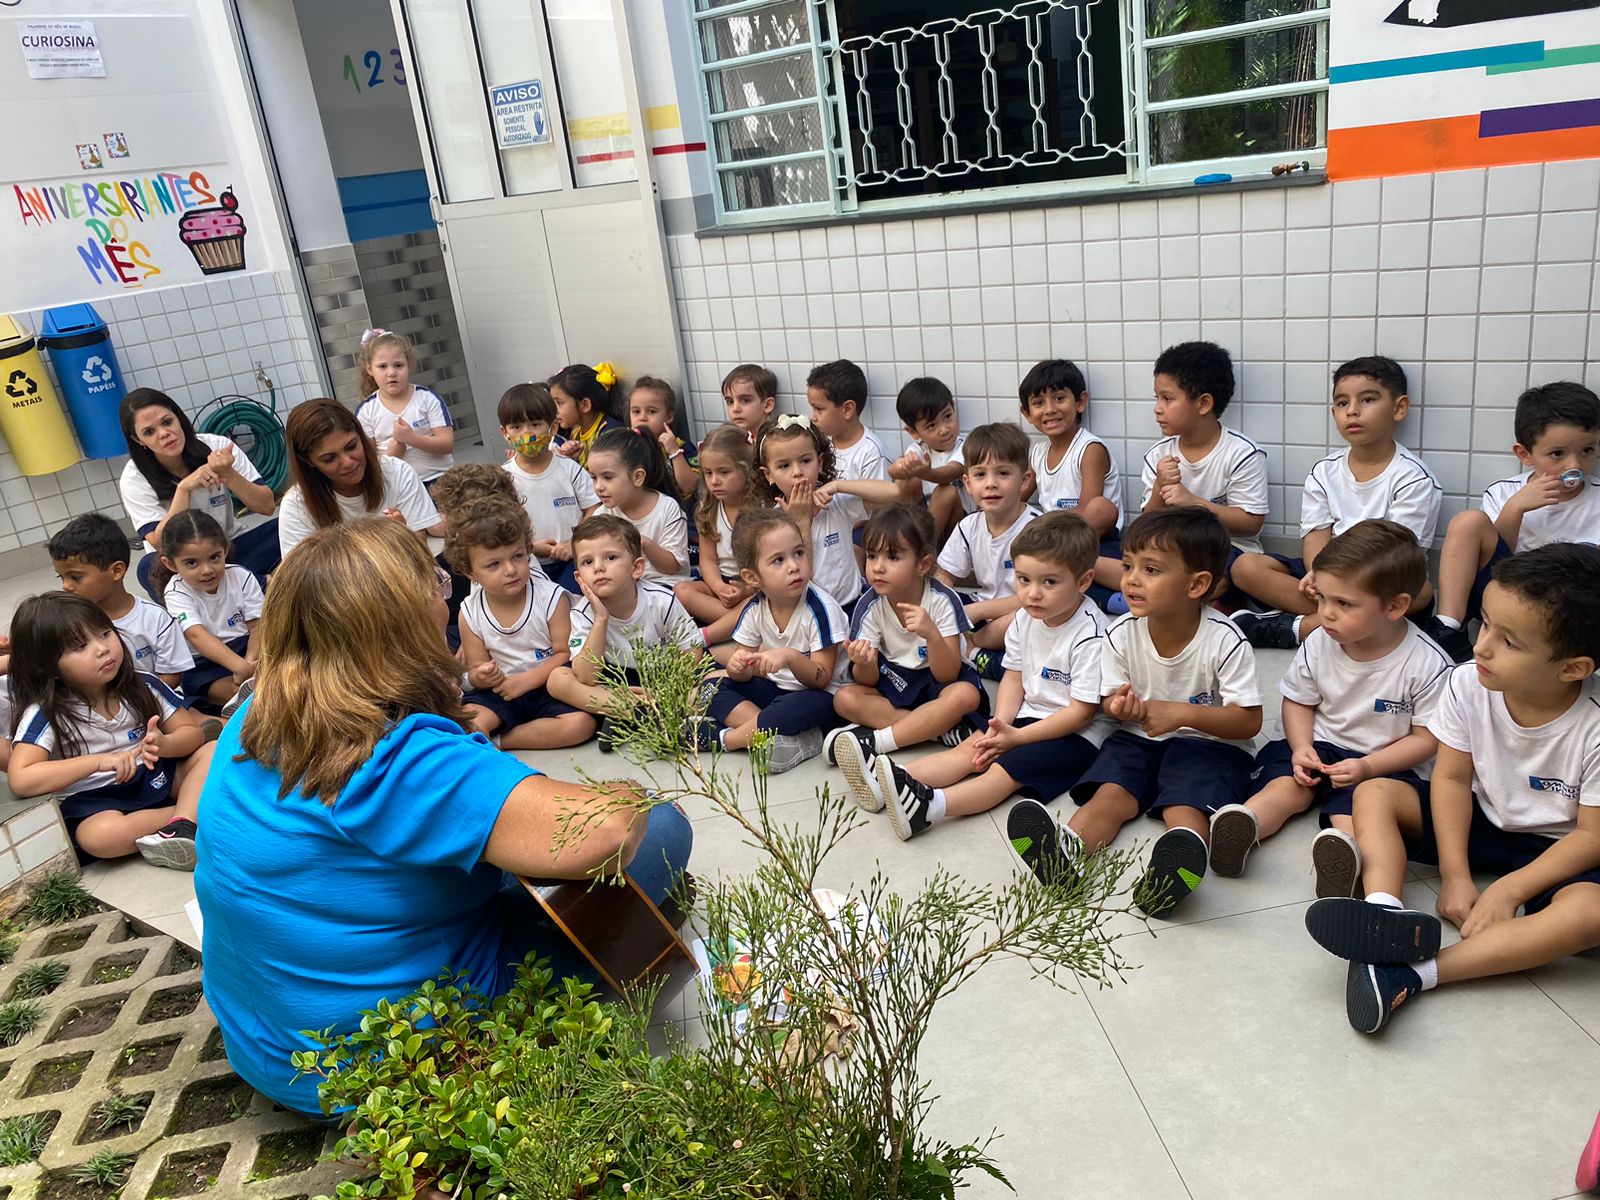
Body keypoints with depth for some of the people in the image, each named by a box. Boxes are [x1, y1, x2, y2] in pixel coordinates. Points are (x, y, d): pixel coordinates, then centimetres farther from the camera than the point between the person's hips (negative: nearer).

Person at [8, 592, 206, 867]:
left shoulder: (142, 686, -2)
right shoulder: (45, 714, -13)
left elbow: (192, 732, 2)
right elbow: (20, 780, -26)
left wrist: (164, 744, -23)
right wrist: (99, 761, -31)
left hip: (160, 778, 5)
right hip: (97, 804, -4)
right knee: (98, 835, -37)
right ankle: (195, 809, -19)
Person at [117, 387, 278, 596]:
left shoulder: (216, 446, -8)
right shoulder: (135, 478, -11)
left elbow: (267, 506, -11)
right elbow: (161, 545, -21)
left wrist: (227, 473, -27)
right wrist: (183, 488, -29)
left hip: (233, 547, 1)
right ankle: (265, 583, -31)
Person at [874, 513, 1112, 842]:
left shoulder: (1090, 636, -22)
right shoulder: (1025, 620, 0)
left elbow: (1081, 712, -19)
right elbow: (1014, 678, 7)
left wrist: (1017, 737, -18)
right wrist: (1000, 726, -11)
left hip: (1079, 734, -7)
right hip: (1030, 713, 7)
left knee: (1008, 769, -25)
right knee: (972, 748, -12)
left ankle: (930, 805, -47)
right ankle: (884, 782, -28)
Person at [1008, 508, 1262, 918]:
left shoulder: (1225, 641, -16)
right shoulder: (1121, 633, -5)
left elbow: (1249, 721, -14)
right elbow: (1111, 700, 6)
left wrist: (1181, 713, -27)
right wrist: (1122, 707, -20)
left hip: (1207, 742, -3)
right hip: (1139, 738, 3)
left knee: (1185, 804, -31)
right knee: (1110, 792, -24)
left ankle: (1177, 862, -60)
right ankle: (1063, 848, -49)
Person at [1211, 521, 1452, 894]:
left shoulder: (1428, 664, -16)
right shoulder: (1318, 644, -5)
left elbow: (1426, 738, -10)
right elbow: (1298, 701, 10)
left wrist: (1367, 767, -22)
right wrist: (1302, 748, -9)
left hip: (1385, 762, -4)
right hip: (1319, 745, 4)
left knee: (1353, 805, -32)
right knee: (1286, 785, -23)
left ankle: (1344, 847, -58)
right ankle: (1242, 824, -45)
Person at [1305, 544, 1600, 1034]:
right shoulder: (1469, 684, -18)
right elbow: (1452, 777, -9)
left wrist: (1510, 889, -26)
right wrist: (1454, 875, -16)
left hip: (1556, 849, -4)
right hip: (1481, 819, 4)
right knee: (1374, 792, -14)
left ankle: (1413, 974, -42)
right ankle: (1386, 915, -39)